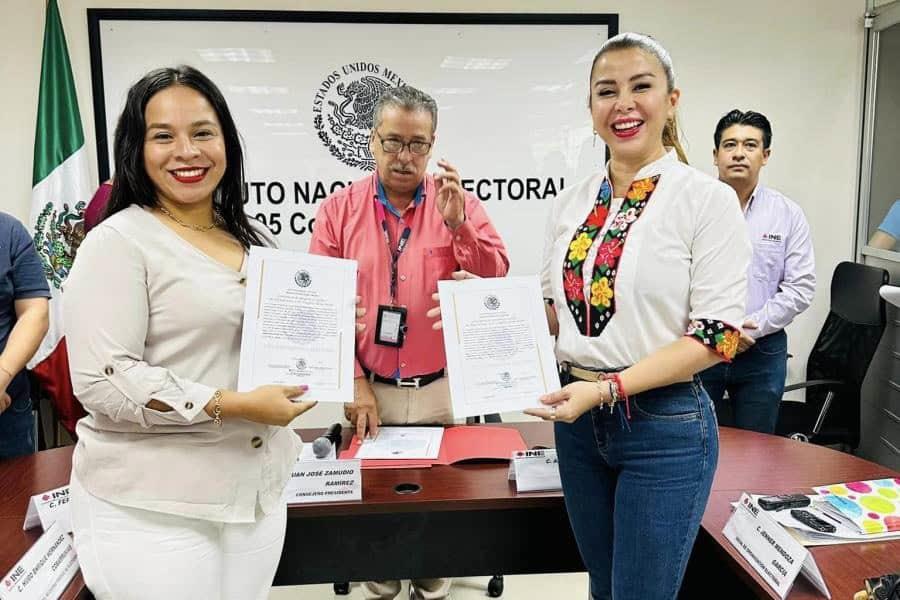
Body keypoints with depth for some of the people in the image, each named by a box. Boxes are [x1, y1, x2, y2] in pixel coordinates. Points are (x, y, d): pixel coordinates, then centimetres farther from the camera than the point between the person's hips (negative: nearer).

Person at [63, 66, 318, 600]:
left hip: (258, 489, 7)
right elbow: (102, 381, -19)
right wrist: (233, 405, -22)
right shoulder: (119, 242, -12)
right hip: (152, 507, -6)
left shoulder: (254, 237, 8)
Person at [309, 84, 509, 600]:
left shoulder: (460, 203, -2)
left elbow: (497, 280, -8)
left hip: (444, 388, 0)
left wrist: (457, 223, -22)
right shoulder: (339, 209, -3)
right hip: (371, 388, 0)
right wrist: (352, 382, -7)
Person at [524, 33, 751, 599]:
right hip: (578, 420, 5)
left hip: (664, 426, -5)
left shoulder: (707, 198, -10)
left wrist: (608, 387, -22)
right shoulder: (572, 203, 5)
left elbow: (717, 333, -15)